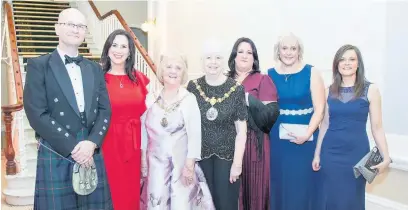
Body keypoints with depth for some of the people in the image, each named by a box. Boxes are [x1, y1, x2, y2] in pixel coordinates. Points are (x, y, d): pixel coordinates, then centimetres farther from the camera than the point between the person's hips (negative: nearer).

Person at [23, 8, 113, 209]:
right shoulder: (38, 65, -1)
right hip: (56, 157, -4)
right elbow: (37, 114, -10)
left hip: (92, 155, 4)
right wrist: (73, 148, -13)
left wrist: (91, 143, -9)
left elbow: (105, 110, 7)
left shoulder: (94, 69, 13)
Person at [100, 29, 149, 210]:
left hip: (132, 144, 4)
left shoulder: (139, 78, 7)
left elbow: (144, 113, 9)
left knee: (131, 193, 14)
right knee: (110, 195, 6)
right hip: (107, 144, -3)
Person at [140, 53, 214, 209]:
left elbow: (195, 134, -10)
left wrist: (190, 164, -13)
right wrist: (143, 159, 7)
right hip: (156, 161, 3)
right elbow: (144, 130, 7)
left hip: (182, 161, -3)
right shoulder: (151, 98, 3)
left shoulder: (189, 99, -7)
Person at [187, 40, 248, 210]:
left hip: (227, 155, -1)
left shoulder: (236, 89, -8)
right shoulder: (193, 87, -3)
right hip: (200, 155, 2)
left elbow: (241, 130, -7)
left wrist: (237, 162, -9)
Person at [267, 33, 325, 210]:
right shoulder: (270, 75, 4)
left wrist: (307, 134, -17)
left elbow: (319, 109, -7)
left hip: (305, 139, -2)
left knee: (303, 185, 5)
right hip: (277, 139, 2)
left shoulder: (311, 73, -3)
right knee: (279, 185, 10)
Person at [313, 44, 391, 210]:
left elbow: (376, 127, -3)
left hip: (357, 152, -2)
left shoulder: (370, 90, -3)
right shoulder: (329, 91, 4)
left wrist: (386, 157, -11)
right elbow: (325, 124, 9)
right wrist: (317, 154, 8)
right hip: (330, 152, 2)